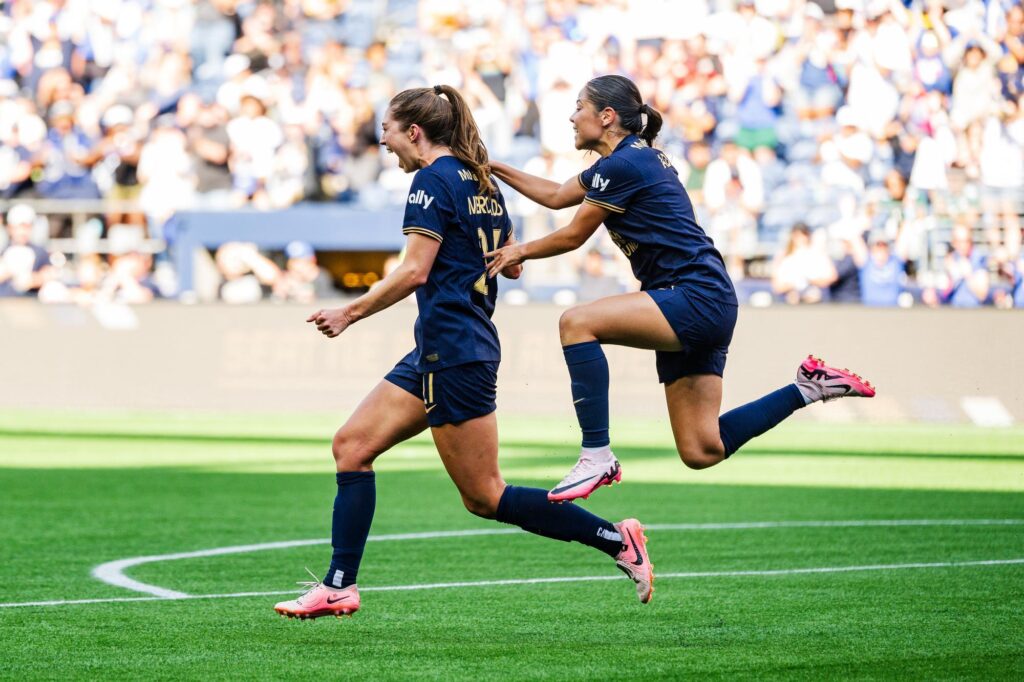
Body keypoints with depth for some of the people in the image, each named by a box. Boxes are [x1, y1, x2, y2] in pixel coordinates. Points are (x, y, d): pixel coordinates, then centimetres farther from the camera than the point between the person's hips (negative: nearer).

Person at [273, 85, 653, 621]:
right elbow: (512, 263, 21)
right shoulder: (483, 184, 14)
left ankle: (615, 539, -4)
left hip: (454, 350, -10)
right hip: (437, 353, 10)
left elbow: (414, 271, -19)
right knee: (352, 444, 6)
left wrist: (350, 313, -12)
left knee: (485, 497, -5)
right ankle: (339, 586, 4)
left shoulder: (434, 181, -12)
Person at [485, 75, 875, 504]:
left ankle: (597, 456, -22)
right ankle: (808, 387, 15)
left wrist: (521, 251, 13)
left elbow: (573, 236, -3)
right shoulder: (631, 158, 18)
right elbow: (557, 196, 30)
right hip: (698, 308, 10)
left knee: (577, 323, -21)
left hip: (697, 298, -10)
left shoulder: (622, 165, -12)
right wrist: (497, 170, 27)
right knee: (701, 452, 6)